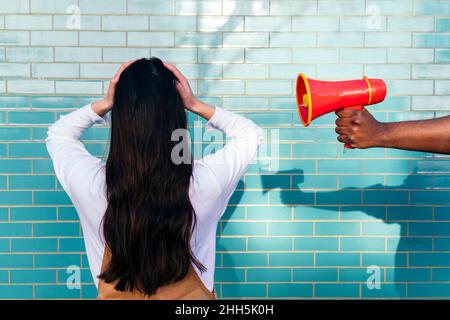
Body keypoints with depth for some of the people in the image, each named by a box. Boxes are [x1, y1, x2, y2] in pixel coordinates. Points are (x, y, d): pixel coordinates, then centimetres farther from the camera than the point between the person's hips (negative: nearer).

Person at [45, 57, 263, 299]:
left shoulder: (92, 183, -23)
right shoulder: (204, 182, -26)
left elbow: (57, 134, -1)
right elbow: (251, 135, -6)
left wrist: (105, 104, -11)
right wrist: (195, 105, -12)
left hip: (116, 294, 1)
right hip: (191, 295, 0)